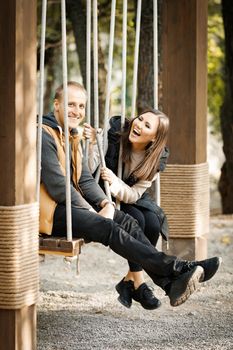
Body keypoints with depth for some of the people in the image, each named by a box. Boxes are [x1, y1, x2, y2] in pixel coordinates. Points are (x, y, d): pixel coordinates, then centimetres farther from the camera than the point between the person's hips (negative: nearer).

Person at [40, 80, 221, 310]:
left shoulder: (72, 136, 19)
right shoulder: (45, 135, -12)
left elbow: (85, 180, 15)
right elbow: (57, 186, -18)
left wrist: (105, 203, -6)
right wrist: (93, 213, -15)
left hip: (72, 205, 9)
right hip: (52, 212, -9)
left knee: (127, 222, -11)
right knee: (110, 229, -26)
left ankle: (170, 284, -23)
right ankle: (177, 269, -33)